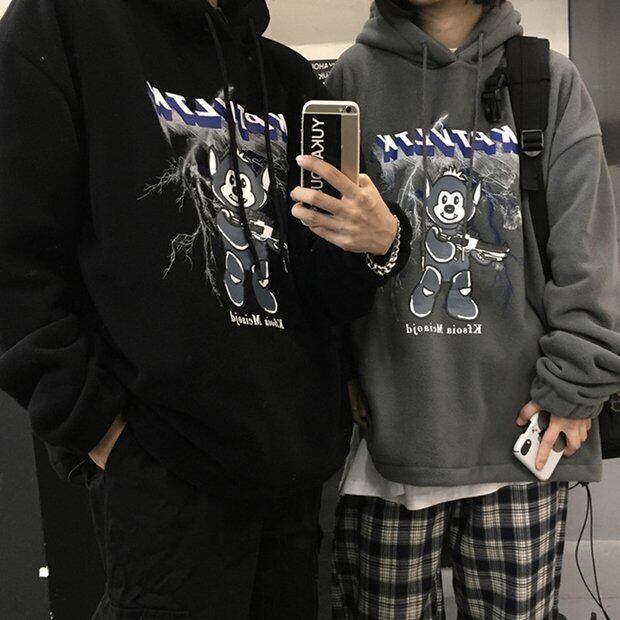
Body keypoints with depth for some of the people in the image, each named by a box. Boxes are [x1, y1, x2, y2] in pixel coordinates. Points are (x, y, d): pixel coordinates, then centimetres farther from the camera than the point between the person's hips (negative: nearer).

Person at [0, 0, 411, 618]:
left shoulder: (287, 74, 15)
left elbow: (326, 296, 11)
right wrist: (92, 421, -11)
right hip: (165, 458, -5)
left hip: (295, 451, 6)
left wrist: (379, 243, -10)